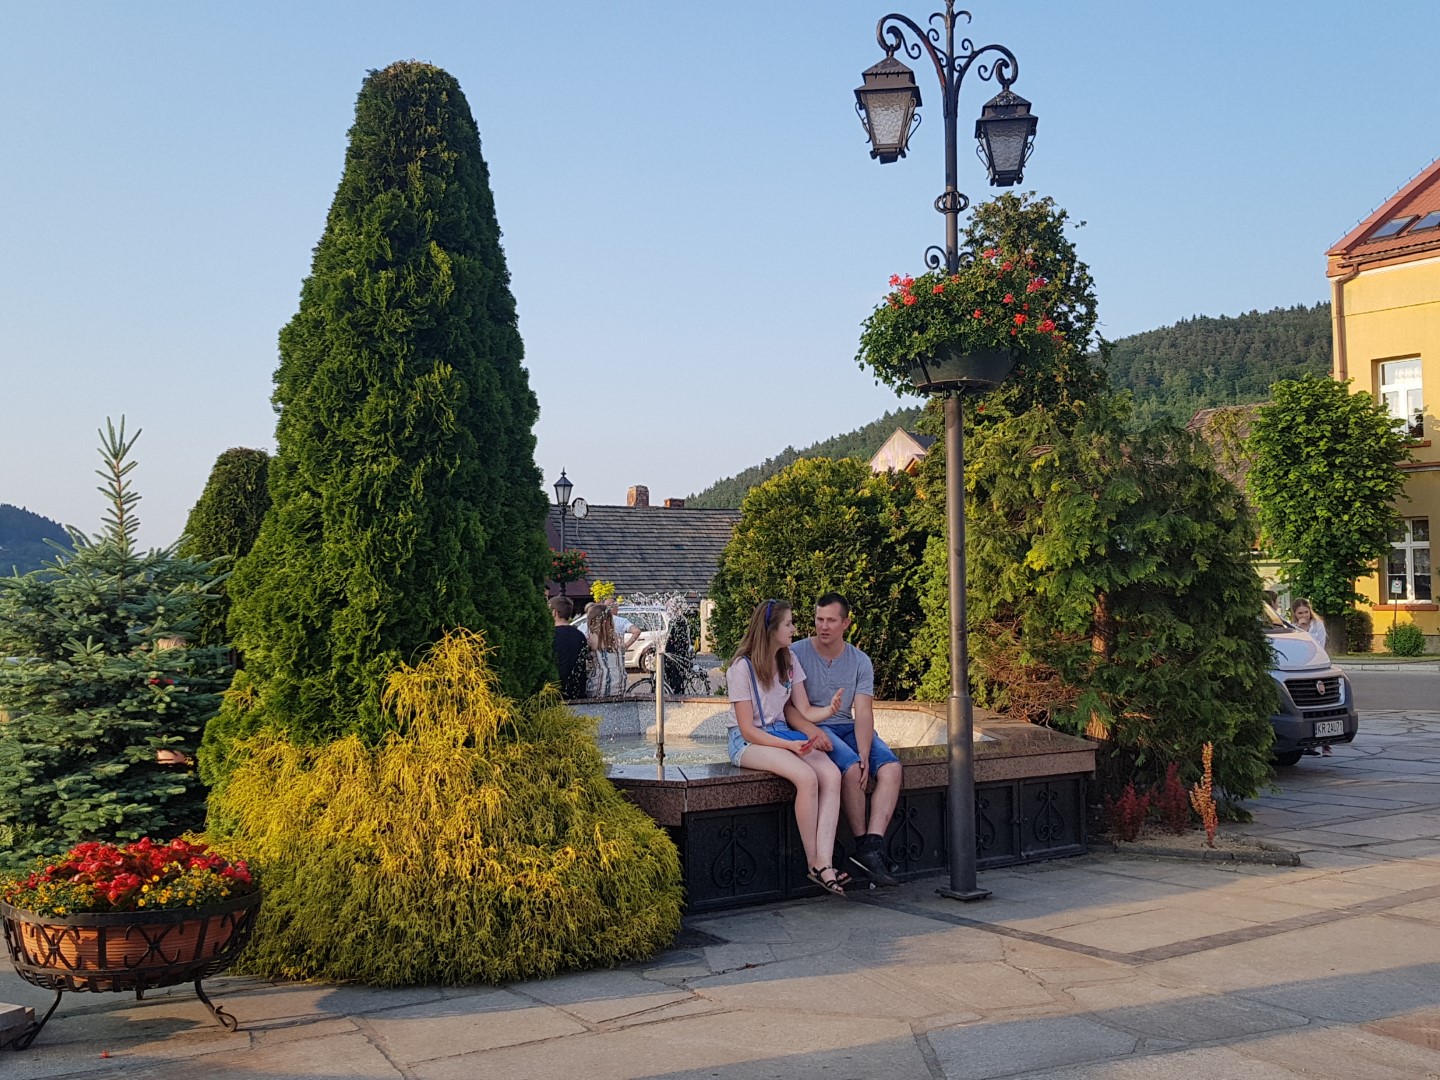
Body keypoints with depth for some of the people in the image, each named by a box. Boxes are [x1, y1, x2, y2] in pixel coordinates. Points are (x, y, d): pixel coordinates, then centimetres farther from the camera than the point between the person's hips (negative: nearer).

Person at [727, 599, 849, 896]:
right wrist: (789, 746, -24)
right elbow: (748, 730, -14)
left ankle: (824, 863, -30)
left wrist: (830, 710, -15)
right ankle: (813, 863, -18)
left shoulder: (789, 660, 8)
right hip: (748, 742, -7)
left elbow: (804, 711, 6)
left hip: (782, 733, 7)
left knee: (831, 774, -23)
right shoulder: (743, 667, -13)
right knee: (807, 777, -32)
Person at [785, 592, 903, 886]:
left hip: (848, 727, 4)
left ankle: (873, 847, -31)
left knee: (891, 767, -23)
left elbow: (863, 713, -4)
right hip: (811, 729, -4)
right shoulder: (796, 655, -3)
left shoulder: (860, 661, 5)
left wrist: (864, 754, -21)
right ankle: (862, 844, -18)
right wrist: (810, 729, -30)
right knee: (851, 768, -32)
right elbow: (788, 707, -9)